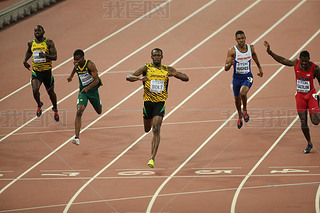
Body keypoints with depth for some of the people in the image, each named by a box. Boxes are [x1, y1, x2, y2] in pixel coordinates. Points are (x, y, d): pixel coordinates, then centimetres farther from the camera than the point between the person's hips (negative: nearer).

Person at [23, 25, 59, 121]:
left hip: (47, 71, -1)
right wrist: (25, 60, 8)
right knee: (35, 90, -20)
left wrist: (46, 55, -30)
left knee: (51, 92, 12)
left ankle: (55, 109, 38)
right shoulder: (31, 43, 3)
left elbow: (54, 57, -12)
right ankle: (39, 105, 11)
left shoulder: (49, 42, -8)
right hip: (35, 71, 1)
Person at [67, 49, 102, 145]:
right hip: (82, 91, 2)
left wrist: (87, 88, -42)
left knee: (99, 111, 22)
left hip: (93, 90, -2)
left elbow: (97, 80, -27)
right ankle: (76, 137, -29)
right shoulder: (76, 64, -10)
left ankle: (99, 104, 64)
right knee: (79, 112, -21)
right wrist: (71, 76, 34)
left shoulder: (90, 64, -25)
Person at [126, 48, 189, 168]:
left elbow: (186, 78, 6)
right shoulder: (146, 68, 0)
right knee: (147, 129, 16)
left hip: (160, 103, -1)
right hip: (148, 101, 2)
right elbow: (129, 77, -7)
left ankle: (152, 158, -21)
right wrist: (139, 78, -28)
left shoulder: (167, 70, 3)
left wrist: (174, 74, -15)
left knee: (156, 129, -17)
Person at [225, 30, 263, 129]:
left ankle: (245, 110, 1)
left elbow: (254, 55, 18)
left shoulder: (251, 48, -8)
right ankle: (240, 116, 46)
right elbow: (226, 68, -15)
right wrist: (230, 64, -39)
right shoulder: (232, 51, -16)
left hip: (247, 77, -1)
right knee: (237, 98, 16)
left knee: (243, 92, -29)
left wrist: (260, 68, 26)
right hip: (236, 77, 1)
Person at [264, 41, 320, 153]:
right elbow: (282, 60, 4)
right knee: (303, 122, 2)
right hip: (300, 95, 3)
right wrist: (269, 52, 1)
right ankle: (309, 144, 20)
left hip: (311, 95, -3)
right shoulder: (295, 63, -9)